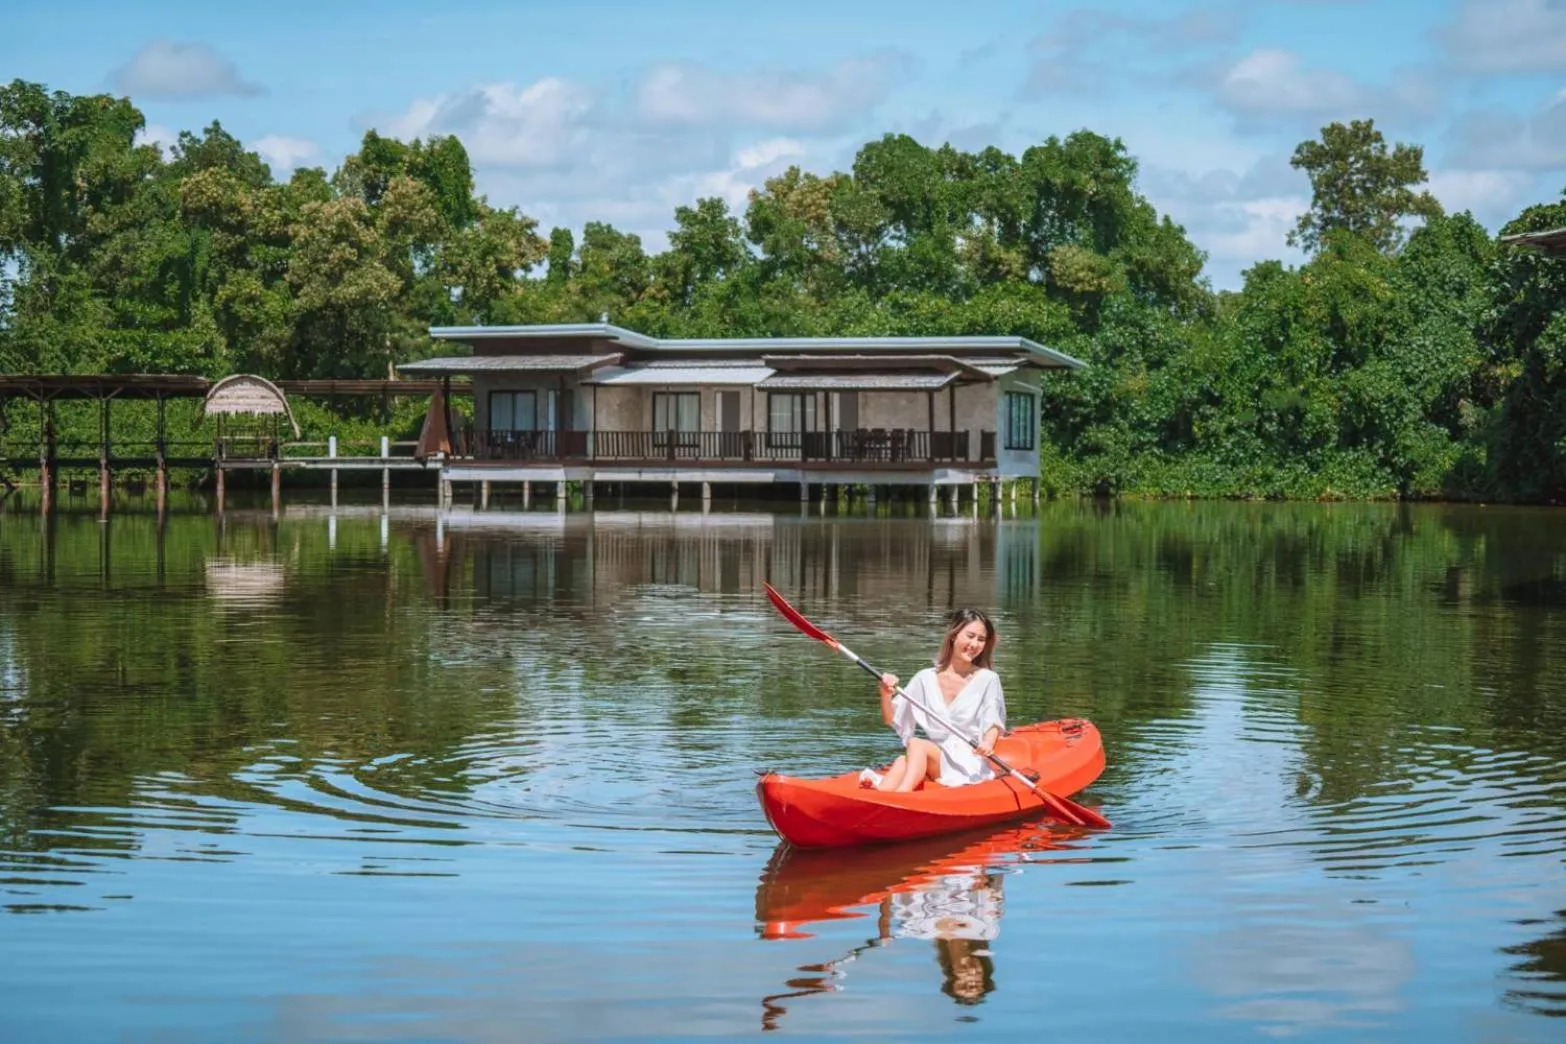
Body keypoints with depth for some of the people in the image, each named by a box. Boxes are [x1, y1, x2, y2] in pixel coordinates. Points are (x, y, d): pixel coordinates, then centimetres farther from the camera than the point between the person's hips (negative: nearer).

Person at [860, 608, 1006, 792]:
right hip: (932, 759, 3)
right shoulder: (926, 679, 10)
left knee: (916, 745, -30)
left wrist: (988, 744, -28)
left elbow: (993, 724, -5)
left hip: (971, 765, -3)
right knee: (903, 761, -31)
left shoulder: (987, 680, 3)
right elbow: (891, 719, 11)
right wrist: (886, 693, -9)